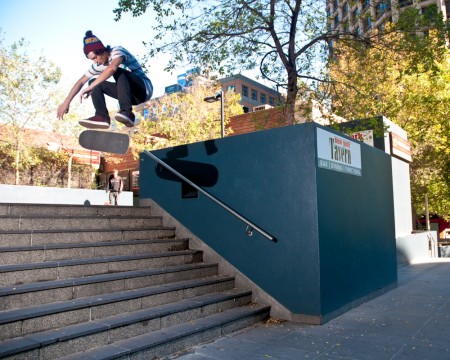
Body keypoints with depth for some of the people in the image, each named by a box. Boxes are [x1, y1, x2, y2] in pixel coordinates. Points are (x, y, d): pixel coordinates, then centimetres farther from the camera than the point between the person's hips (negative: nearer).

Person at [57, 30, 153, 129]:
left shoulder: (117, 51, -17)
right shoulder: (98, 65, 4)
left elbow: (112, 68, -38)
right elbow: (81, 82, 6)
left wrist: (90, 87, -36)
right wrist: (66, 102, -3)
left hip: (144, 88, -7)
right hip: (130, 94, 7)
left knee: (118, 71, -30)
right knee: (94, 82, -2)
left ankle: (127, 113, -41)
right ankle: (102, 117, -22)